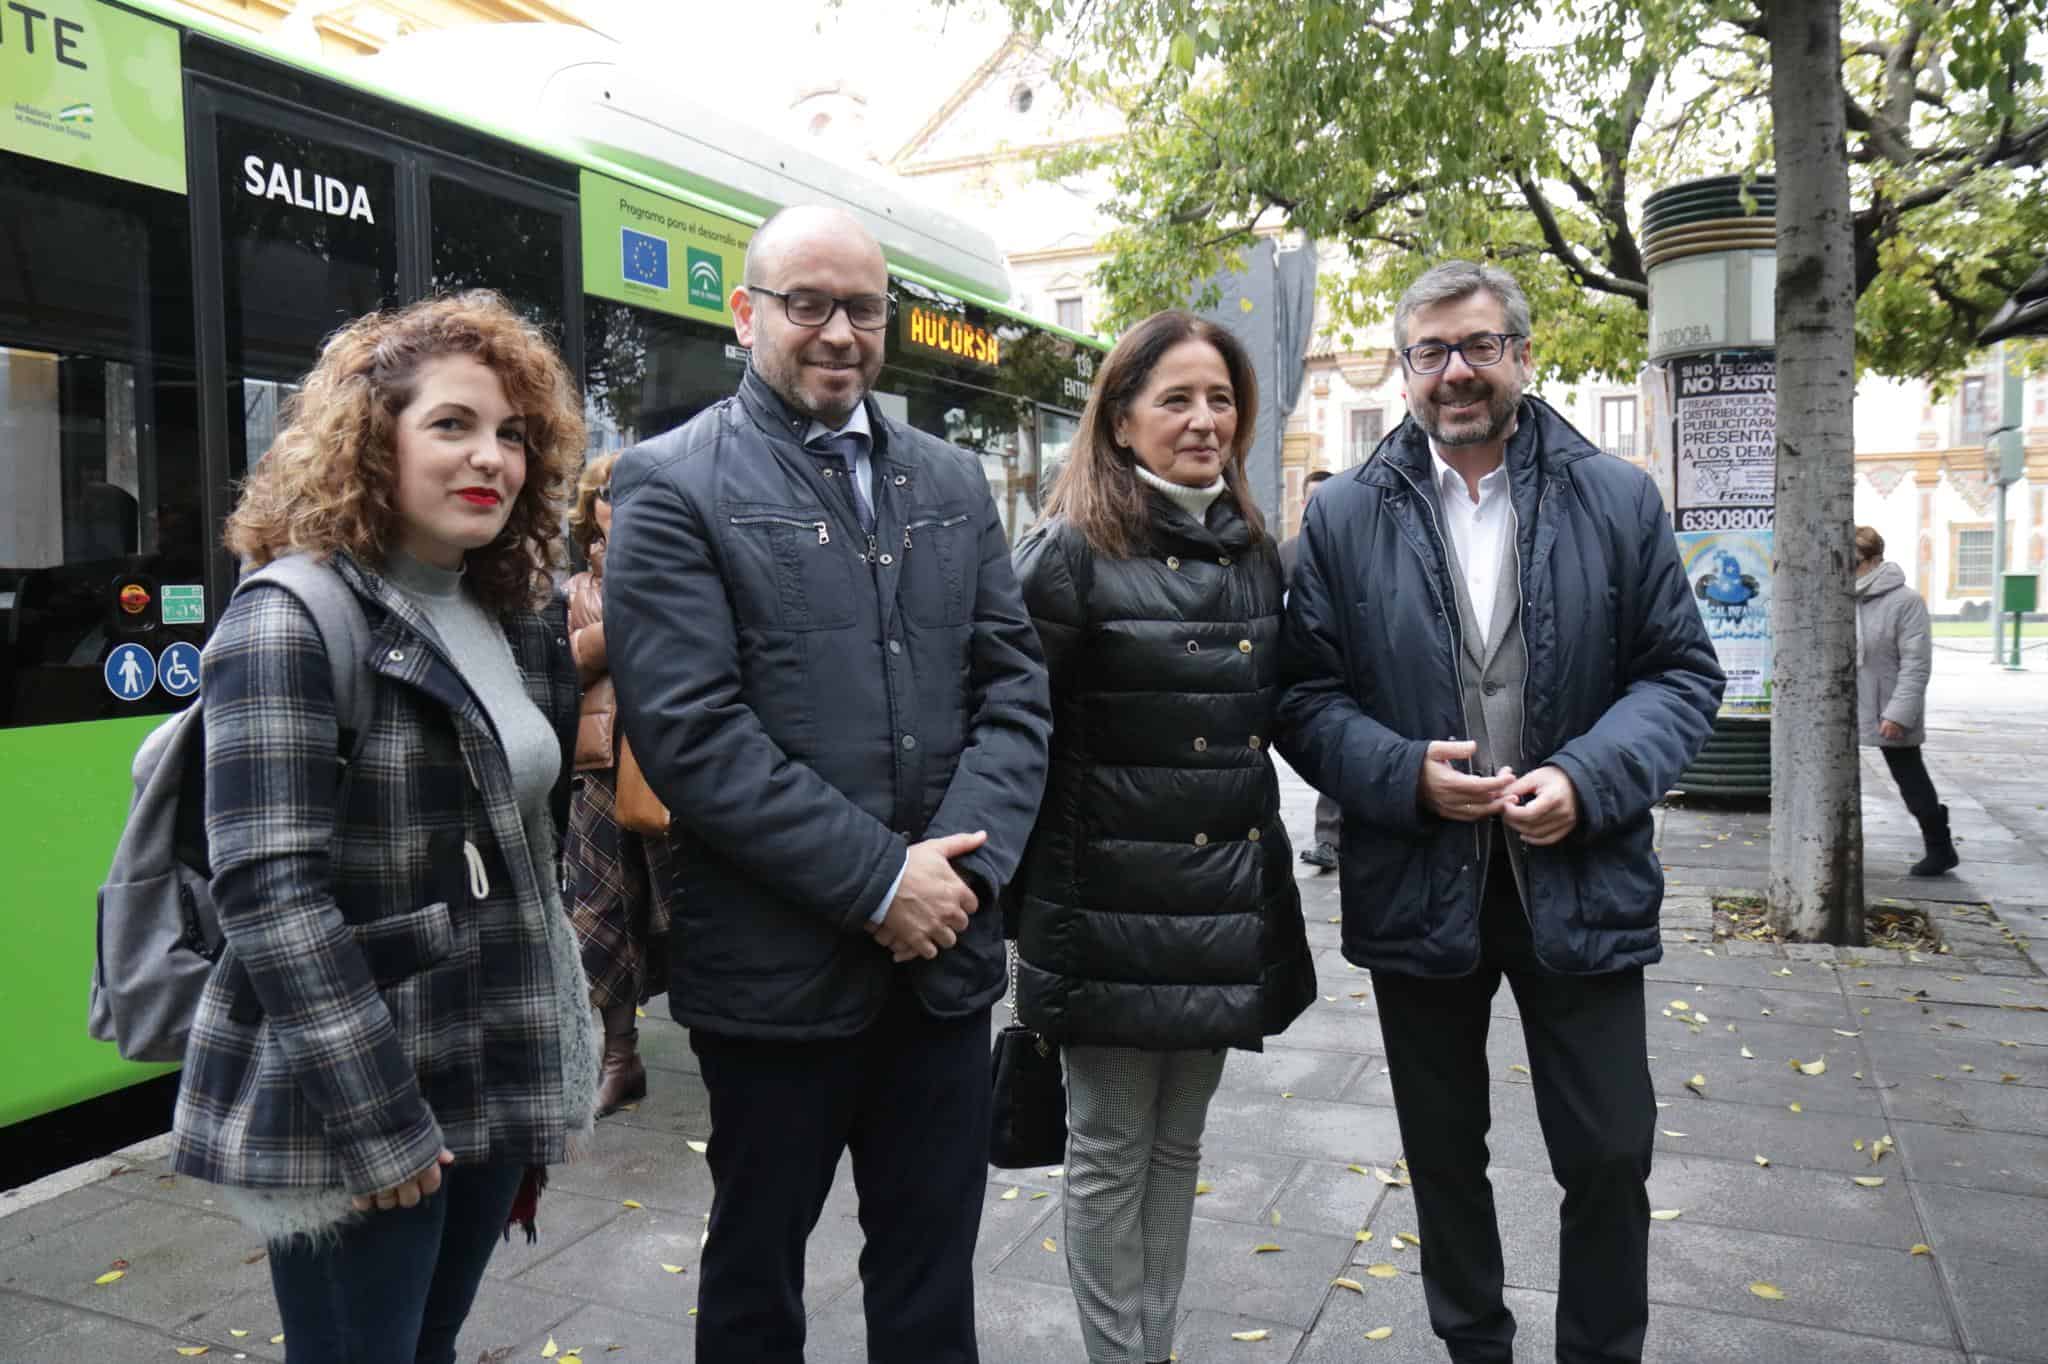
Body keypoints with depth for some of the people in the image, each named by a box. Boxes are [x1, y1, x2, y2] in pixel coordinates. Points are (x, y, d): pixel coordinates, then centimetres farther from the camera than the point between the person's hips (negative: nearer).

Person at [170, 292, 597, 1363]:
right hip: (348, 1117, -6)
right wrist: (376, 1123, -20)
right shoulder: (290, 623, -14)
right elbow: (271, 895, -20)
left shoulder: (520, 624, 8)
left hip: (493, 1087, 7)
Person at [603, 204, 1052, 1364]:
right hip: (778, 966, -4)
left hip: (947, 955, 4)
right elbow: (690, 730, -16)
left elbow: (1015, 680, 5)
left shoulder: (954, 482, 10)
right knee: (757, 1266, 18)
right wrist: (877, 880, -17)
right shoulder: (674, 487, -6)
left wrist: (964, 862, -10)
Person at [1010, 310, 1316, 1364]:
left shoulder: (1257, 553, 9)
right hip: (1111, 907, -6)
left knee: (1178, 1144, 18)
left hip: (1229, 906, 6)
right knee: (1110, 1152, 9)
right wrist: (1024, 901, -10)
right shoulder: (1070, 549, -9)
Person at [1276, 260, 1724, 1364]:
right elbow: (1305, 694, -2)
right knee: (1444, 1155, 17)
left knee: (1610, 1157, 8)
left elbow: (1682, 671, 2)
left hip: (1580, 881, 0)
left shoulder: (1619, 500, 2)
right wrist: (1405, 774, -19)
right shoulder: (1343, 516, 0)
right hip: (1417, 887, 1)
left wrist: (1589, 779, -15)